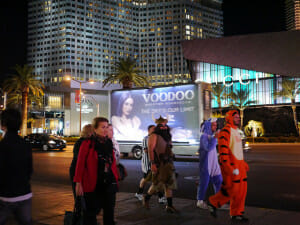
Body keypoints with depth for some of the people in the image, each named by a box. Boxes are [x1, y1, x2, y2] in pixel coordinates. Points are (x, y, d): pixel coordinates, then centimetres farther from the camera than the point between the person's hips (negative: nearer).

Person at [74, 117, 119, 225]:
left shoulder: (109, 143, 8)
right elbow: (80, 164, -9)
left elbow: (113, 162, 12)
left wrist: (116, 178, 8)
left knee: (109, 212, 11)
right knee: (91, 213, 7)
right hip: (93, 184, -5)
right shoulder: (87, 143, -9)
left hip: (109, 183, 5)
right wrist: (79, 183, -12)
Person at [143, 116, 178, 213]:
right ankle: (146, 199, 24)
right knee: (157, 184, -1)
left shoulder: (167, 135, 14)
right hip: (158, 164, -7)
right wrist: (153, 163, -21)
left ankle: (169, 206, 10)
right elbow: (150, 149, -15)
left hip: (168, 163, 7)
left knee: (169, 184, 5)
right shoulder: (154, 135, -9)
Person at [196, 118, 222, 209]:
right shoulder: (204, 136, -14)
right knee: (204, 182, -1)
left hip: (214, 163, 8)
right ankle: (200, 201, 12)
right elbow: (208, 148, -27)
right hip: (206, 163, -8)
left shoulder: (212, 135, 10)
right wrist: (215, 138, -26)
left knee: (218, 180, 9)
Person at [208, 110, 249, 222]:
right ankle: (213, 203, 12)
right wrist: (230, 168, -24)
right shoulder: (226, 131, -13)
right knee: (231, 189, -7)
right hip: (230, 165, -9)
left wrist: (243, 164, 22)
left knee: (241, 189, 7)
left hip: (239, 164, 9)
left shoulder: (236, 131, 18)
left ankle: (236, 213, 17)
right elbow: (223, 151, -19)